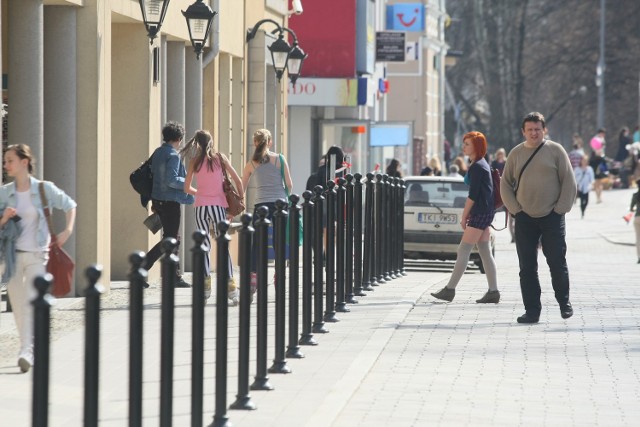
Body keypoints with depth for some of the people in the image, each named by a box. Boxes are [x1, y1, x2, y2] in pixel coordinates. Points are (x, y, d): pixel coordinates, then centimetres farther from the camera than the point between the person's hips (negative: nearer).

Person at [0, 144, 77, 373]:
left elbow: (70, 205, 10)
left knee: (31, 302, -14)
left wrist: (67, 231, 1)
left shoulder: (44, 189, -4)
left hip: (37, 254, -3)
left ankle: (27, 351, -20)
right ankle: (28, 345, 23)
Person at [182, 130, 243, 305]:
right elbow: (238, 181, 2)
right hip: (219, 204, -1)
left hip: (201, 206, 1)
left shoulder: (194, 161, 3)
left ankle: (206, 285, 7)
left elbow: (187, 188, 9)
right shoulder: (220, 158, 3)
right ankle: (231, 288, -11)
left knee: (204, 245, 10)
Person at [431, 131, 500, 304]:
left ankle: (449, 289, -6)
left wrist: (464, 216, -11)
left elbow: (473, 195, -17)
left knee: (463, 251, -7)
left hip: (480, 213, -10)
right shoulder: (482, 164, 16)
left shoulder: (477, 167, -14)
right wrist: (468, 214, 18)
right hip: (485, 212, 10)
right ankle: (493, 292, 6)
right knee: (485, 253, 8)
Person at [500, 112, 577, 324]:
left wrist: (560, 209, -7)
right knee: (527, 267, 1)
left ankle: (564, 302, 19)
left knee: (557, 262, -1)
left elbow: (569, 182, -1)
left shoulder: (555, 150, 0)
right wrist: (515, 209, 0)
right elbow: (505, 184, 12)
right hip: (525, 219, 3)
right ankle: (532, 310, 6)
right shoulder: (516, 154, 8)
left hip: (552, 218, -3)